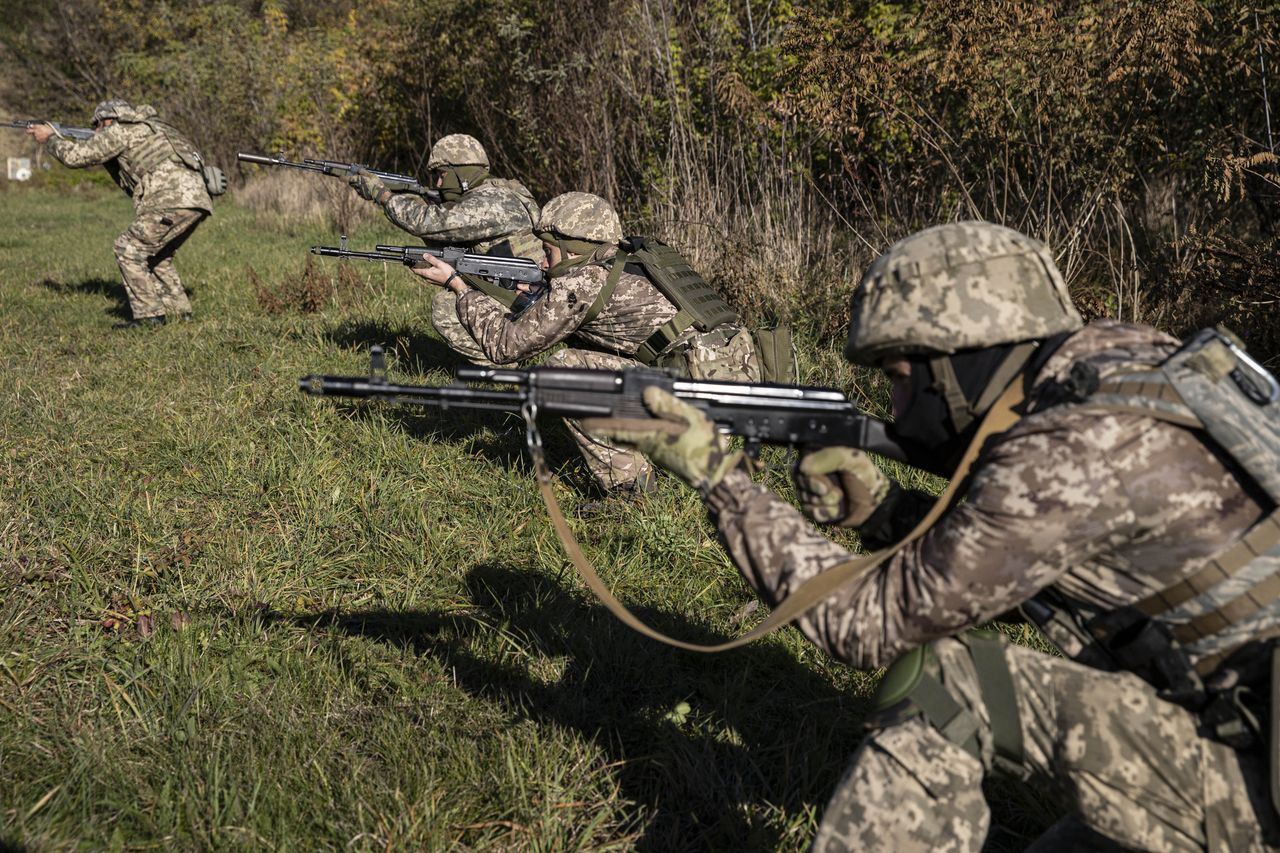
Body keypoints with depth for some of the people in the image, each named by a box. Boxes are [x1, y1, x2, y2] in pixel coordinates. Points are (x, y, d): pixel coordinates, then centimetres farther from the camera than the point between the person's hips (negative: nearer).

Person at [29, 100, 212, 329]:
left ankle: (149, 315, -4)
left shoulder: (120, 130, 5)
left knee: (129, 249, -2)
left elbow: (77, 156, 3)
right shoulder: (146, 128, 31)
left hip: (174, 200, -9)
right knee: (157, 255, 22)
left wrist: (50, 138, 19)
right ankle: (178, 311, 21)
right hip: (195, 198, 9)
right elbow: (128, 182, 35)